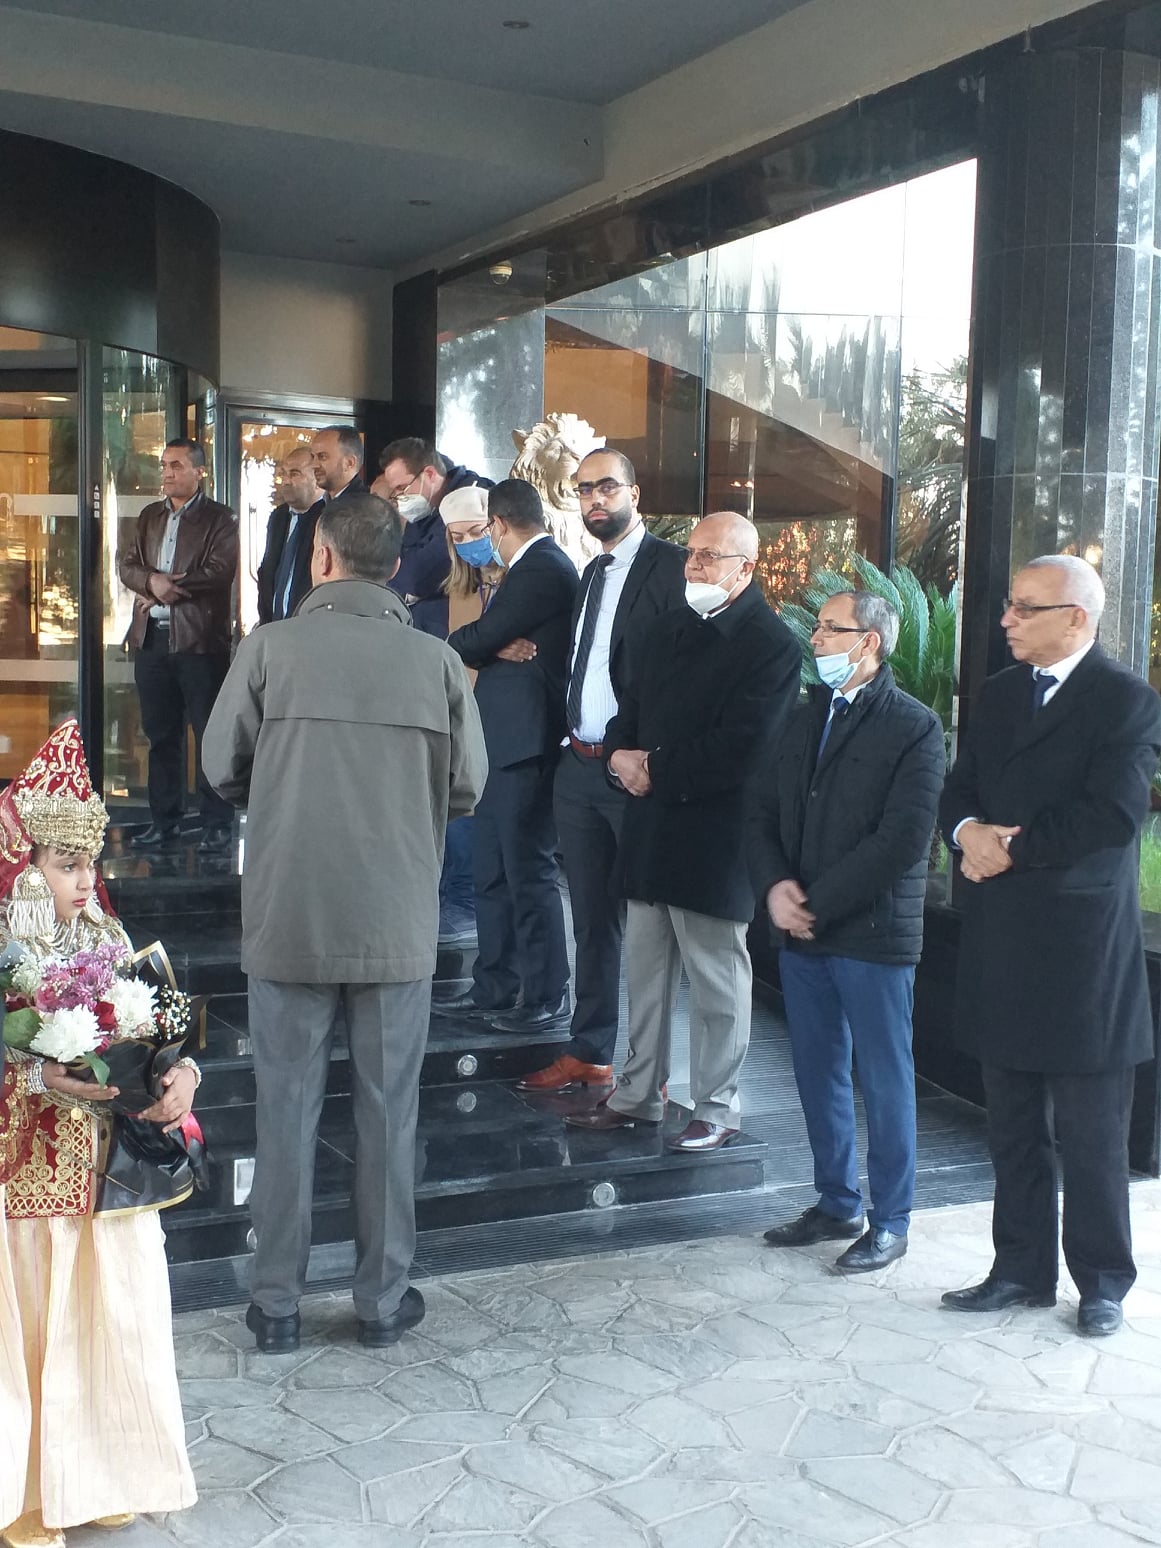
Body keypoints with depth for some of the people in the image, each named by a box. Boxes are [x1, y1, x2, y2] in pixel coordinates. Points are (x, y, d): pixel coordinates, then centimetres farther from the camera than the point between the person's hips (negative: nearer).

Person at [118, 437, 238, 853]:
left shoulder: (220, 519, -1)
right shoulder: (150, 516, 17)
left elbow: (219, 572, -13)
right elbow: (126, 564, 9)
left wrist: (168, 589, -11)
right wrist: (153, 581, -12)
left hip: (200, 639, -6)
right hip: (152, 638, 6)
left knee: (209, 735, -2)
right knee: (160, 735, 10)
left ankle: (216, 824, 5)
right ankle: (163, 820, 18)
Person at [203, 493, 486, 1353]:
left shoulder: (270, 648, -8)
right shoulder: (437, 660, -5)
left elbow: (223, 768, 0)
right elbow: (468, 787, 1)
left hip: (288, 918, 0)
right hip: (397, 921, 1)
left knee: (287, 1108, 11)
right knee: (389, 1111, 12)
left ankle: (278, 1304, 21)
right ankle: (383, 1300, 22)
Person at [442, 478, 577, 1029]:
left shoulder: (541, 570, -15)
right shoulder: (541, 565, 18)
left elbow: (472, 641, -15)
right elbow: (486, 640, 11)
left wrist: (487, 647, 4)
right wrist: (498, 647, -9)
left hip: (526, 744, -10)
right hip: (506, 742, 10)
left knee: (529, 871, -3)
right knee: (492, 873, 13)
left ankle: (548, 996, 6)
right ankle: (495, 988, 21)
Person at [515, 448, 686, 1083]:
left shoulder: (670, 566, -10)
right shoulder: (592, 574, 18)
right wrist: (571, 748, 8)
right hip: (579, 768, 8)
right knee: (591, 919, 15)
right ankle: (589, 1053, 27)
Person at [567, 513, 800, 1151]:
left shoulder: (771, 646, -12)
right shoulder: (663, 631, 13)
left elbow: (741, 751, -21)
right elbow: (627, 711, 16)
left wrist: (656, 770, -15)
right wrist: (620, 754, -6)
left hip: (715, 840, -7)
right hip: (650, 830, 7)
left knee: (717, 983, 5)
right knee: (645, 973, 16)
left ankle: (716, 1109, 18)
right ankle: (638, 1094, 29)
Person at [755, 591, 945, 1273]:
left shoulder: (915, 727, -9)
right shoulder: (804, 718, 12)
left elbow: (903, 840, -17)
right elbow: (766, 814, 12)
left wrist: (817, 903, -15)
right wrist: (775, 886, -6)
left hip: (874, 934, -6)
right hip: (803, 933, 7)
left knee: (885, 1081, 4)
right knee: (819, 1076, 15)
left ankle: (891, 1221, 18)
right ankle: (839, 1204, 30)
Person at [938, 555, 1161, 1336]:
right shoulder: (999, 693, 13)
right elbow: (960, 790, 12)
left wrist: (1012, 848, -13)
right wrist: (968, 830, -10)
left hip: (1083, 945, -6)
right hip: (1001, 942, 6)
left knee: (1091, 1132, 5)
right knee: (1013, 1125, 14)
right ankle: (1023, 1269, 27)